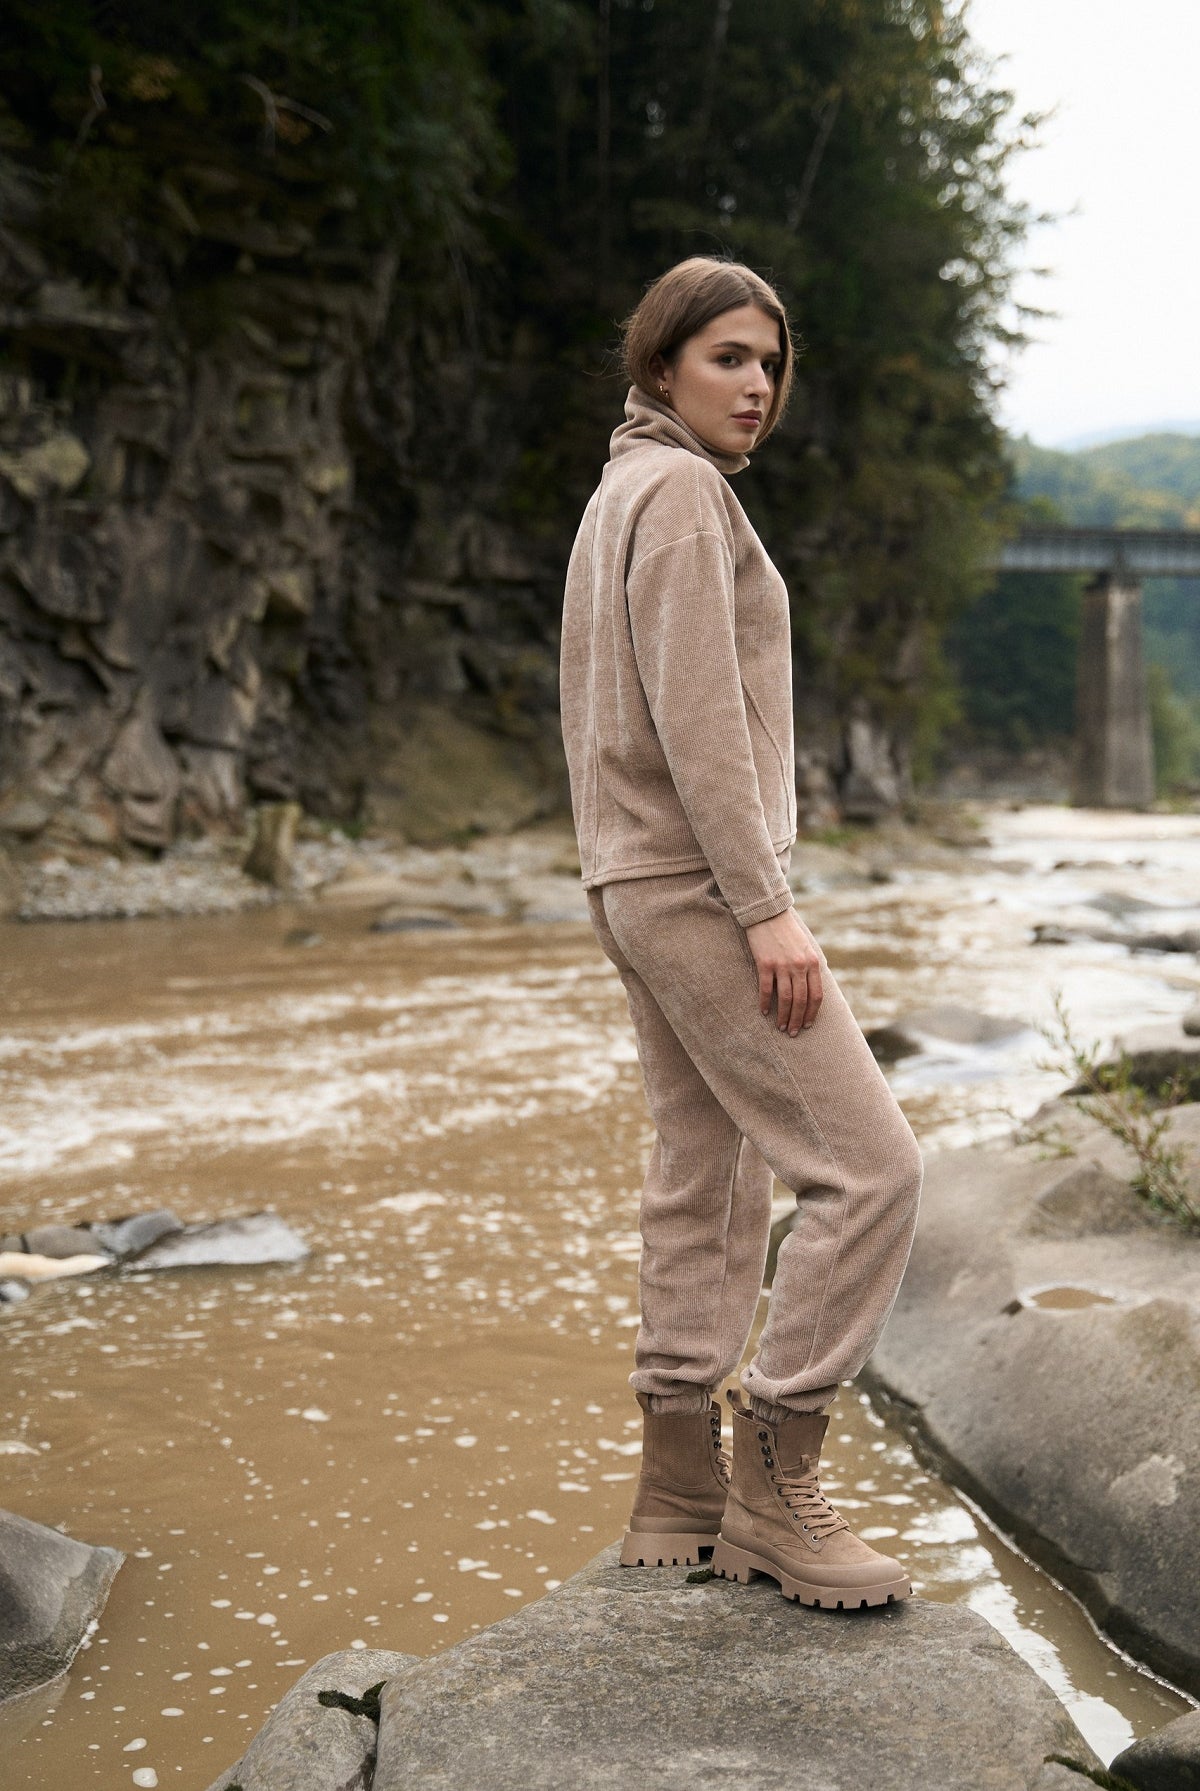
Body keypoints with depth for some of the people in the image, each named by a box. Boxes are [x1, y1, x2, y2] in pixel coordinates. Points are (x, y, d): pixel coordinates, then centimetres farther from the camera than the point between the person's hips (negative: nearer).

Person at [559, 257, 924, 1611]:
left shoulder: (621, 494, 19)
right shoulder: (679, 490, -11)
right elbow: (696, 716, -20)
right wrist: (767, 905, -22)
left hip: (642, 885, 10)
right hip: (696, 884, -10)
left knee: (708, 1185, 11)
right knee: (866, 1162, -10)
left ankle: (680, 1497, 17)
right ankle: (776, 1483, -5)